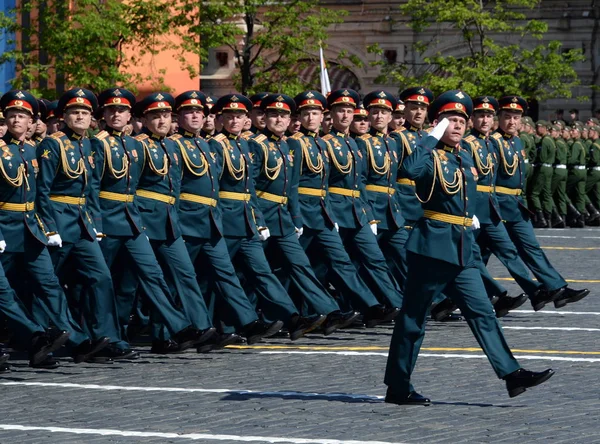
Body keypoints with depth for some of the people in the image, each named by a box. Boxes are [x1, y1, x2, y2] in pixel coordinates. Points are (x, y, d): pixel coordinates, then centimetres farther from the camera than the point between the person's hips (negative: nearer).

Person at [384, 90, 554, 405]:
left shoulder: (465, 158, 16)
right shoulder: (431, 156, -9)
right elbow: (410, 170, -32)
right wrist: (433, 137, -24)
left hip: (462, 250, 7)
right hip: (432, 246, -7)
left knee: (482, 313, 2)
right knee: (413, 317, 0)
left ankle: (512, 374, -3)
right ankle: (397, 388, 7)